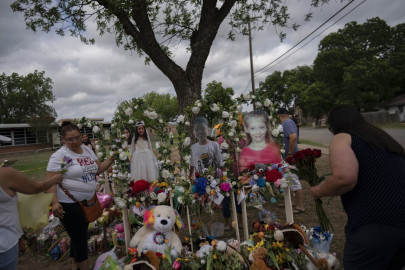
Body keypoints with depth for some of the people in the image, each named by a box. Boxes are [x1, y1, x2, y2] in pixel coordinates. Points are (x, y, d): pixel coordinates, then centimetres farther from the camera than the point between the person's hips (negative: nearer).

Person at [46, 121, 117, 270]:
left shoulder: (88, 150, 6)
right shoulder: (59, 156, -15)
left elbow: (98, 168, 12)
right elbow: (50, 181, -17)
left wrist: (111, 159, -3)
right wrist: (54, 202, -26)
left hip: (88, 202, 7)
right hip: (69, 204, -7)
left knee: (80, 235, 21)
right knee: (79, 237, 3)